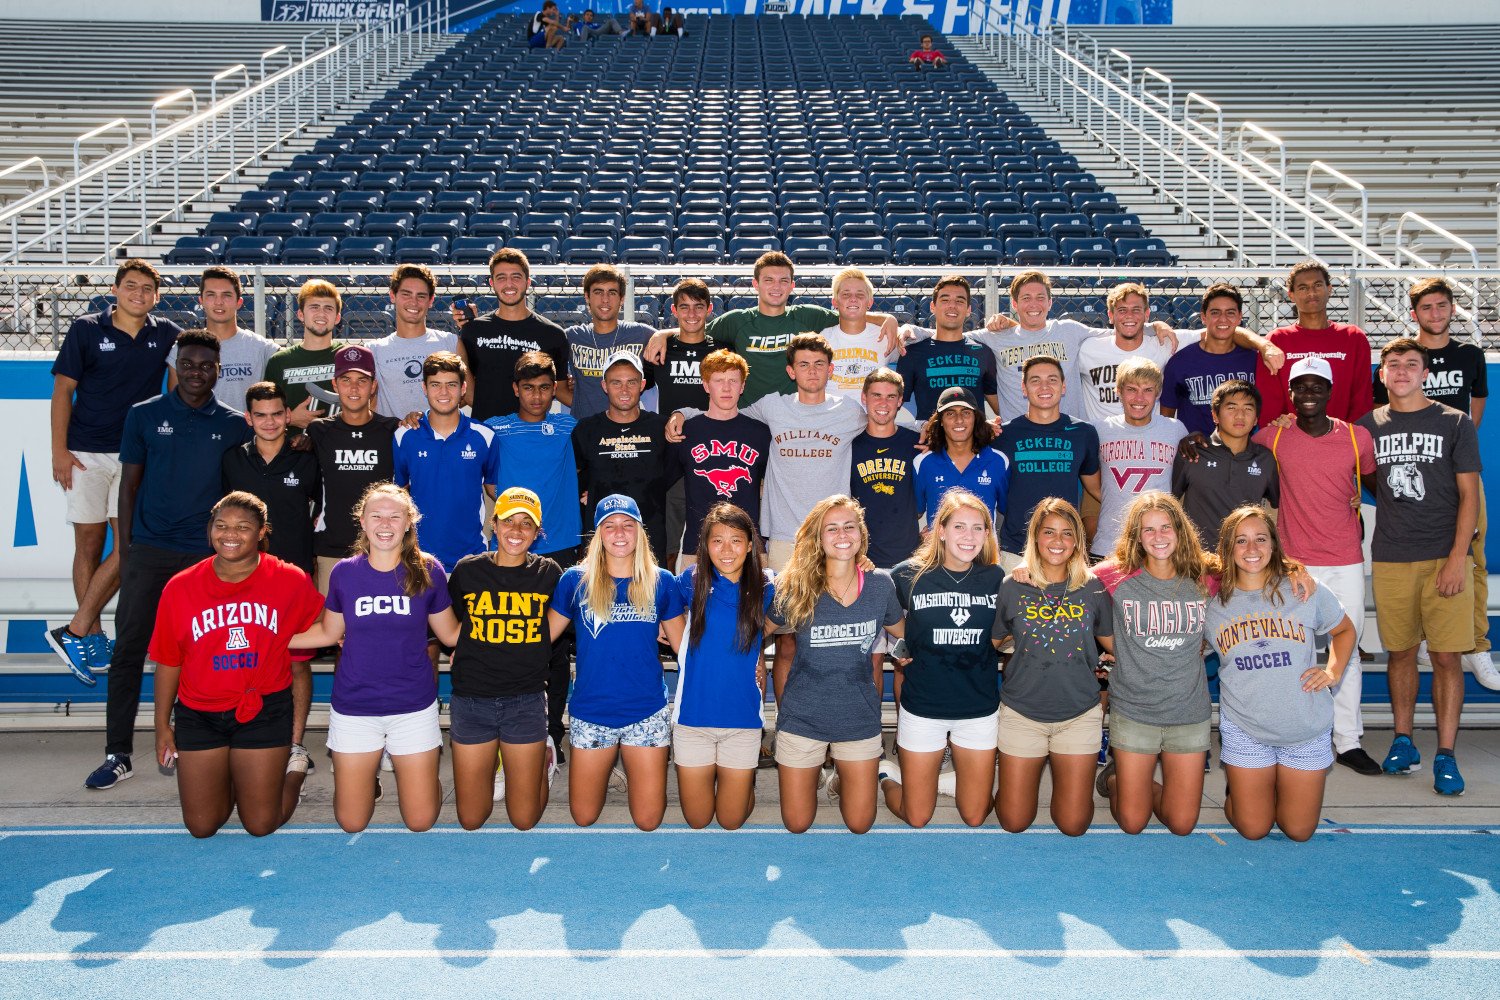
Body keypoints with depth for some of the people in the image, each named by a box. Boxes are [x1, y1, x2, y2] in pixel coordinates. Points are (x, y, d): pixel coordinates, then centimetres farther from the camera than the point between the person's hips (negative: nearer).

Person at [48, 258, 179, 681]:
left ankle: (75, 632, 2)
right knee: (89, 544, 4)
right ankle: (91, 636, 13)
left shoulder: (166, 334, 6)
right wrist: (59, 450, -7)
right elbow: (63, 390, 0)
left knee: (128, 546, -7)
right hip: (87, 454, -2)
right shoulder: (86, 329, 0)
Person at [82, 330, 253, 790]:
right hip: (148, 549, 0)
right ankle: (118, 754, 7)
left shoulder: (234, 425, 4)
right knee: (129, 649, -1)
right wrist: (125, 550, 2)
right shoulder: (144, 415, 4)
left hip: (206, 554, 0)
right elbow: (129, 485, 6)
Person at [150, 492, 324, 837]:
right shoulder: (180, 588, -6)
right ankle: (225, 777, 38)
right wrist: (162, 725, 6)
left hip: (265, 712, -1)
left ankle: (293, 770, 33)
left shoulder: (291, 581, -8)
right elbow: (168, 663, 3)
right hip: (198, 715, 2)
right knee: (201, 827, 7)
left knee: (261, 825, 4)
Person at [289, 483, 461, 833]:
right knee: (351, 823, 8)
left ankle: (403, 768, 35)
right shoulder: (344, 573, -4)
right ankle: (370, 773, 39)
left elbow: (450, 633, 1)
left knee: (421, 821, 4)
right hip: (354, 708, 1)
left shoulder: (428, 571, -7)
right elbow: (329, 633, 9)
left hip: (413, 706, -1)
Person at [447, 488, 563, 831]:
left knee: (525, 819, 5)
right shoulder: (467, 570, -1)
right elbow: (451, 628, 13)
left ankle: (543, 757, 34)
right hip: (471, 700, 1)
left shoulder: (548, 573, -1)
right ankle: (494, 763, 37)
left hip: (526, 702, -1)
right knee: (470, 820, 8)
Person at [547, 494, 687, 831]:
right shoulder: (575, 581, -2)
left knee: (648, 822, 4)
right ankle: (606, 770, 40)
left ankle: (630, 771, 34)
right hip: (591, 713, 0)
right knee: (584, 819, 10)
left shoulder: (661, 583, 0)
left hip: (647, 714, 0)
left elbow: (684, 645, 8)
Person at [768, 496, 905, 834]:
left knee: (860, 824, 10)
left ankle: (841, 778, 40)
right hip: (802, 718, -1)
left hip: (860, 720, 1)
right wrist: (784, 709, 4)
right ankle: (812, 773, 39)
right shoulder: (794, 588, -12)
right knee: (797, 825, 9)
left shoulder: (880, 584, -8)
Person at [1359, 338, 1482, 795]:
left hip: (1445, 557, -2)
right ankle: (1403, 741, 21)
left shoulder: (1455, 423, 2)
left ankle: (1445, 755, 3)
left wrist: (1457, 558, -9)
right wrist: (1397, 507, 4)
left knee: (1447, 655, -3)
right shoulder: (1369, 425, 7)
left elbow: (1469, 495, -2)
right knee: (1400, 651, 9)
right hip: (1391, 559, 2)